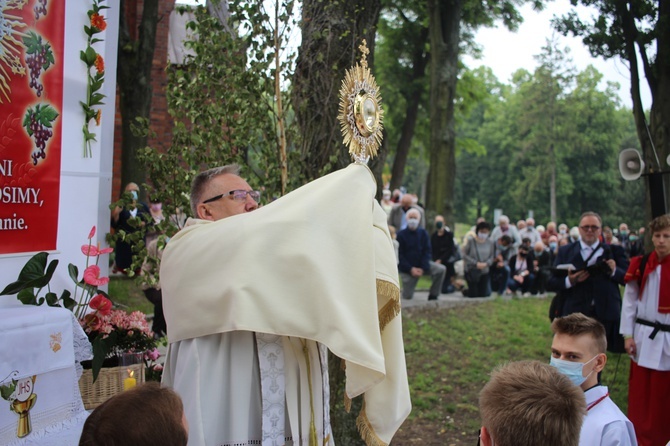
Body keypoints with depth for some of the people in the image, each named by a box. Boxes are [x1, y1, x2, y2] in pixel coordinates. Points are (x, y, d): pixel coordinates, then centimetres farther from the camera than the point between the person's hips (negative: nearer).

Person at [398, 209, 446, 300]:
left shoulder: (423, 233, 0)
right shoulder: (401, 235, -8)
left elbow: (427, 252, -1)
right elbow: (399, 255, -10)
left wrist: (423, 268, -15)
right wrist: (411, 269, -19)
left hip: (422, 265, 3)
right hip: (407, 269, -3)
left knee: (441, 269, -22)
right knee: (407, 296, -9)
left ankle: (433, 296, -9)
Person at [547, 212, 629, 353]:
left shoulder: (613, 251, 8)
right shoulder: (565, 251, 8)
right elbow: (550, 284, 3)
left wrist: (614, 271, -17)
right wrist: (569, 281, -15)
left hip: (605, 315, 0)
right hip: (574, 315, 0)